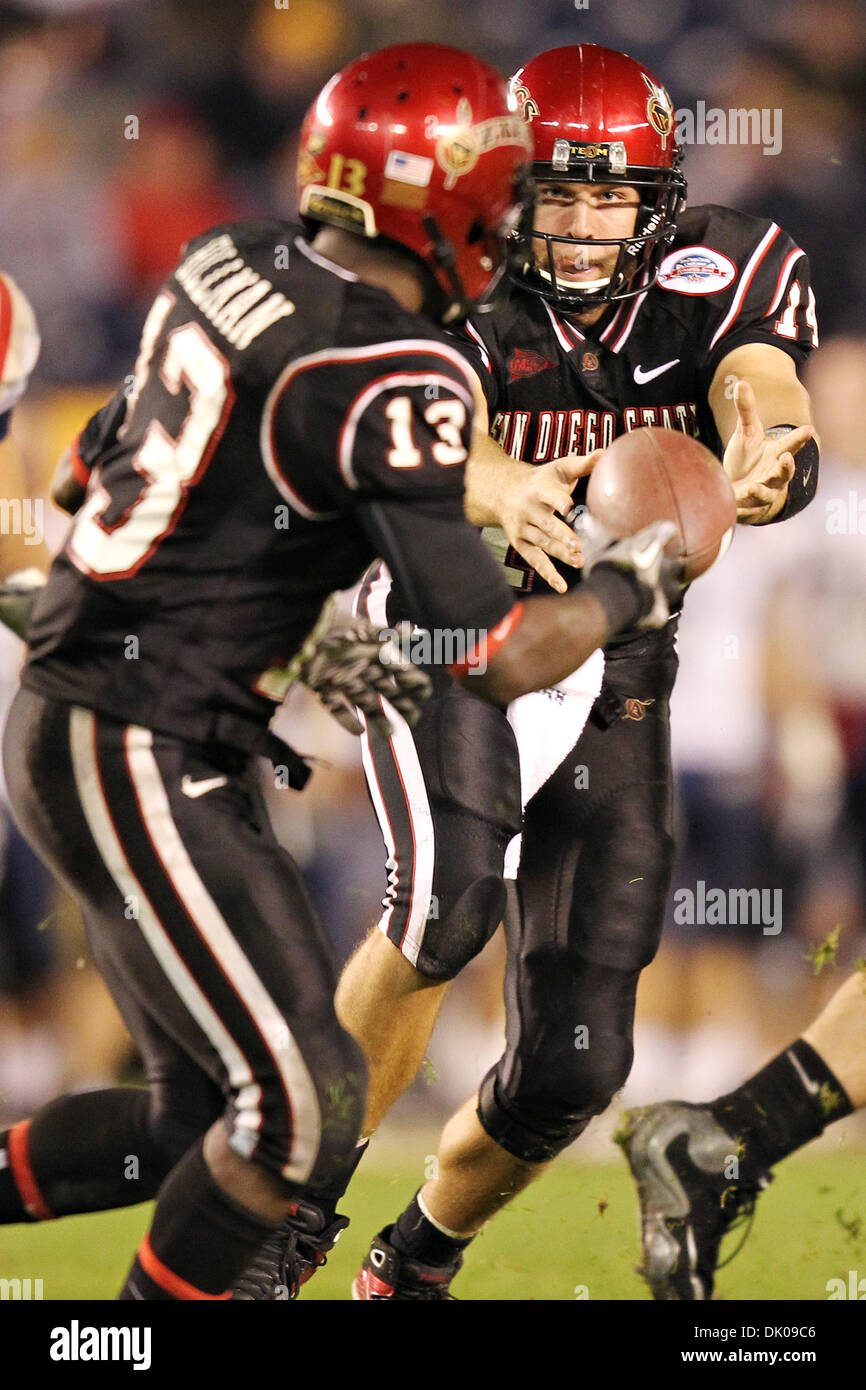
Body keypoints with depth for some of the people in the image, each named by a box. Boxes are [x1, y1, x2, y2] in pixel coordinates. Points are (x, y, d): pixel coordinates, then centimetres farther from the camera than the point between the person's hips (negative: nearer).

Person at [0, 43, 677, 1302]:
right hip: (142, 761, -9)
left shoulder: (228, 265, 6)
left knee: (199, 1118, 15)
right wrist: (630, 587, 1)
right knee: (303, 1107, -6)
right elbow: (499, 657, -18)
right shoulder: (393, 379, -20)